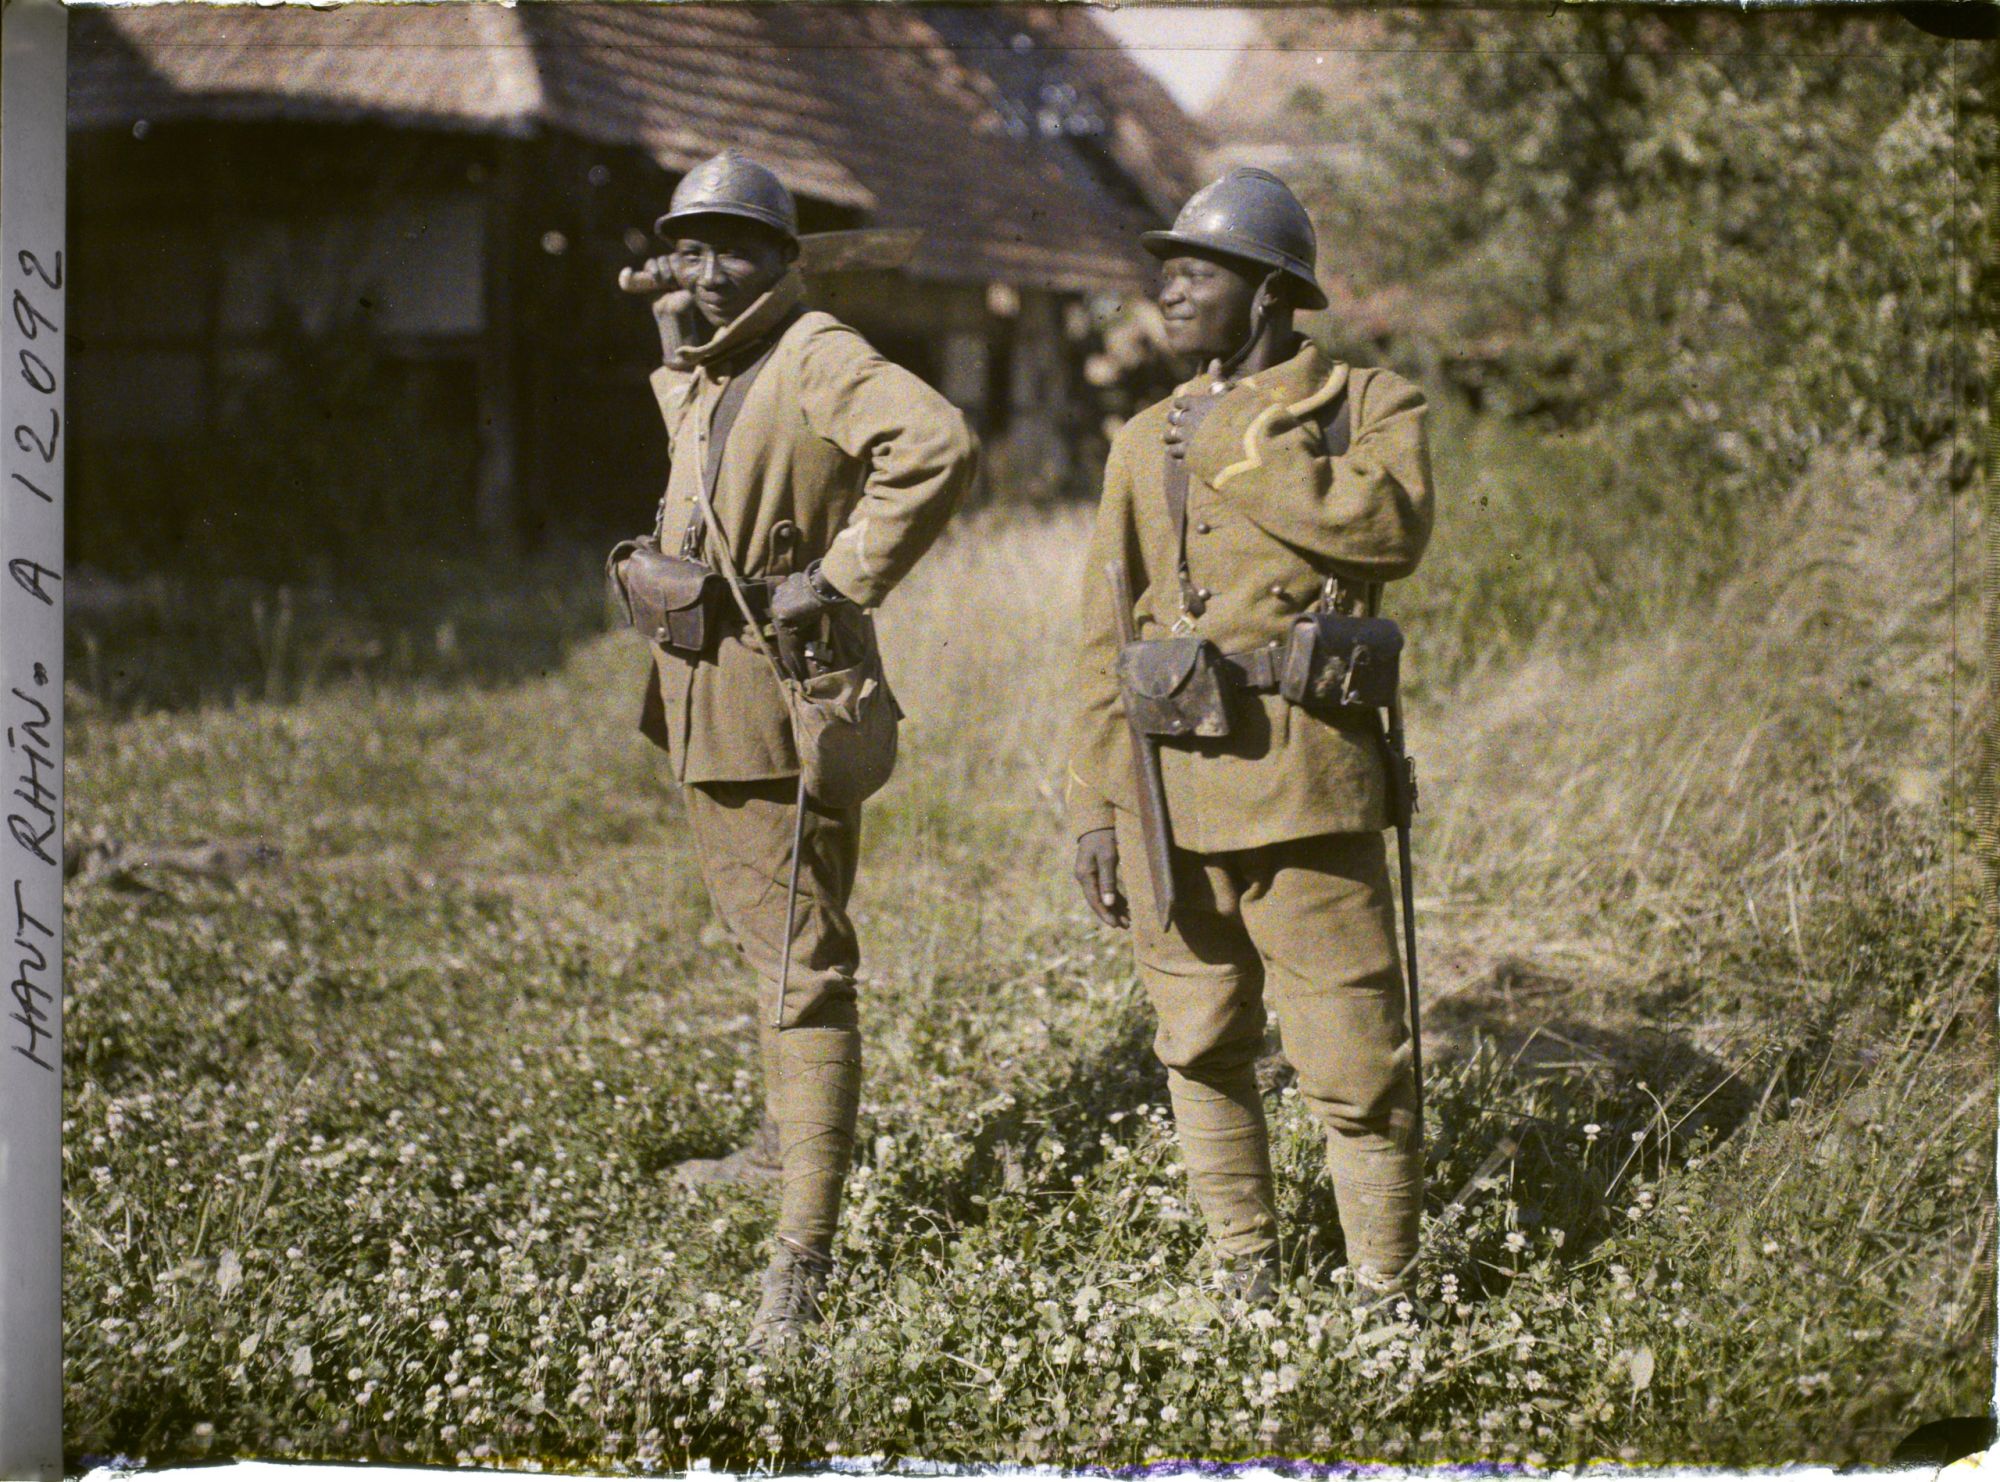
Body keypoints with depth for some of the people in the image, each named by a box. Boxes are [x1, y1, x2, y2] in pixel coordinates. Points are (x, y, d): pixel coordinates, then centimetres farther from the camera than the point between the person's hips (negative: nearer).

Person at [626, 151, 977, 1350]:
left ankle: (806, 1256, -12)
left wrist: (842, 577, -28)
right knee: (771, 939, 26)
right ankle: (789, 1138, 47)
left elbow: (938, 443, -32)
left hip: (786, 707, -9)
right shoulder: (690, 381, 14)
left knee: (805, 971, -10)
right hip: (704, 707, 9)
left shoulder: (818, 361, -15)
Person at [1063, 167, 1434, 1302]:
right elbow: (1108, 638, 15)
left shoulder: (1373, 405, 5)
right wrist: (1096, 803, 7)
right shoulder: (1148, 442, 16)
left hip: (1304, 777, -4)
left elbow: (1394, 526, -18)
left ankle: (1387, 1294, 10)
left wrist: (1237, 460, -11)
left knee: (1354, 1060, -3)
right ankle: (1246, 1279, 24)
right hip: (1168, 786, 5)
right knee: (1203, 1051, 11)